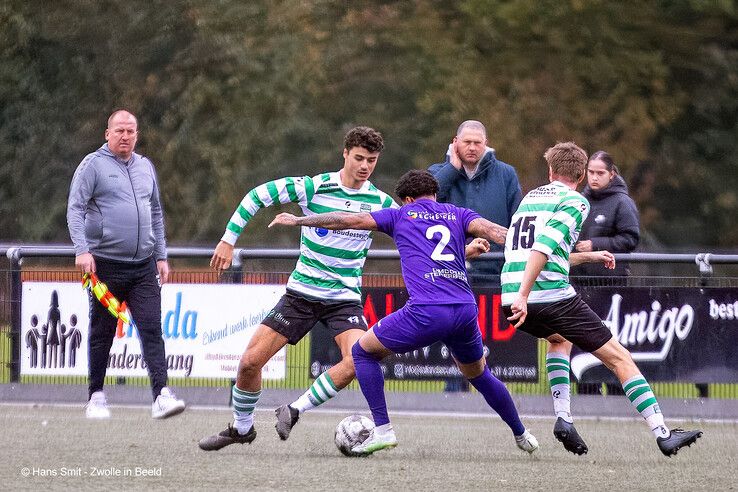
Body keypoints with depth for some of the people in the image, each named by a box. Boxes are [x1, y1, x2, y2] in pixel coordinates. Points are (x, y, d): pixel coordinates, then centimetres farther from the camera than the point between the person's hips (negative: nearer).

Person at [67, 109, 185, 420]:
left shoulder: (145, 167, 16)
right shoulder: (93, 165, -1)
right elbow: (75, 209, -7)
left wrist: (161, 256, 17)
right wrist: (82, 250, -20)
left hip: (144, 266, 4)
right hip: (106, 264, -4)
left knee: (152, 329, -8)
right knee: (102, 333, 4)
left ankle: (161, 395, -16)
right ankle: (96, 397, 14)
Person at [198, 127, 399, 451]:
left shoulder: (380, 202, -3)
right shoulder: (314, 187, -10)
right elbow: (258, 195, -2)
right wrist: (228, 240, -5)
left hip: (345, 299, 0)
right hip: (302, 292, 0)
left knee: (357, 360, -27)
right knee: (251, 360, -5)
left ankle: (294, 411, -7)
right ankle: (241, 428, 22)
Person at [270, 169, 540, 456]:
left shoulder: (401, 215, 17)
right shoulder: (458, 214, 21)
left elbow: (347, 220, 19)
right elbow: (492, 230, 2)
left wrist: (298, 220, 30)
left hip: (426, 313, -4)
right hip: (466, 311, 4)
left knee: (362, 351, 17)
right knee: (478, 373, 30)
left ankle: (382, 430, 6)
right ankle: (521, 435, 38)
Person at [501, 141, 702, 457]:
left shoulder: (530, 197, 22)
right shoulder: (575, 202, -1)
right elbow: (544, 245, -17)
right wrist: (524, 297, -22)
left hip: (509, 300, 7)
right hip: (552, 297, -7)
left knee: (558, 339, 37)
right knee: (620, 359, 2)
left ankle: (563, 419, 20)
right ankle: (663, 434, -4)